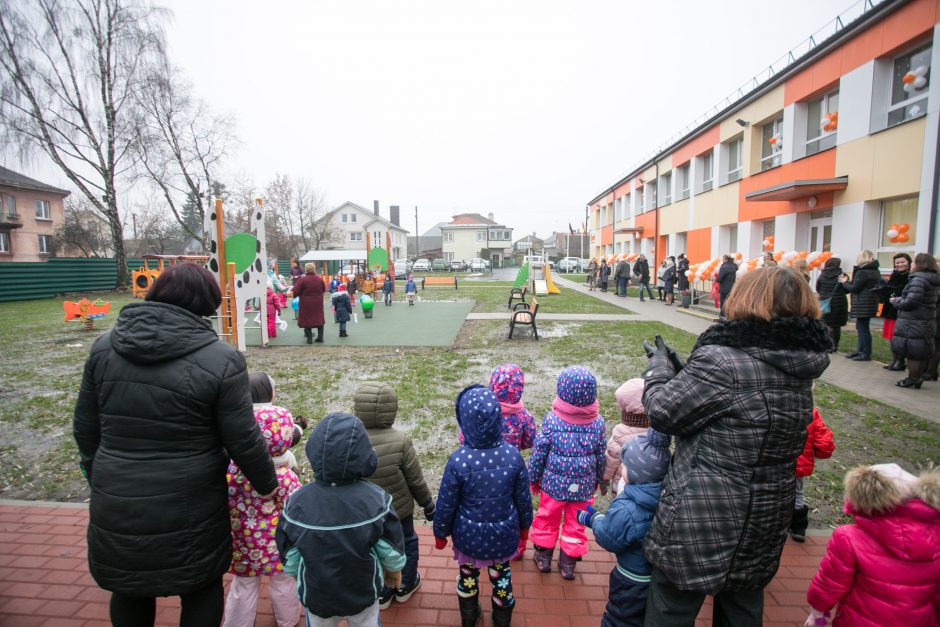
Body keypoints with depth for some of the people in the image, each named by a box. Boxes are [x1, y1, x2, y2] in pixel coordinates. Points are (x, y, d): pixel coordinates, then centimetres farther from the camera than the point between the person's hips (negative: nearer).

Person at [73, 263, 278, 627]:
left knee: (129, 592, 28)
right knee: (202, 592, 20)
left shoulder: (104, 347, -3)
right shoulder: (220, 359, -17)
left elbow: (85, 429, 6)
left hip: (116, 510, 4)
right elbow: (243, 442, -13)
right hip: (189, 515, -4)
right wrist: (268, 484, 4)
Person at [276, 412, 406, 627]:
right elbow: (392, 549, -13)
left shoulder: (297, 502, -24)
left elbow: (289, 557, -11)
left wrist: (302, 580, 10)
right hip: (364, 593, 0)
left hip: (316, 595, 1)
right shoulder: (376, 499, -25)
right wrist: (394, 569, 9)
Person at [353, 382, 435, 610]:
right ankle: (406, 586, 48)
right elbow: (416, 481, -17)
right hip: (398, 508, -2)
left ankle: (382, 594, 46)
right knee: (406, 544, 26)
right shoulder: (400, 441, -29)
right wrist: (428, 505, 2)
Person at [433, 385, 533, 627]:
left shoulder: (458, 460, -28)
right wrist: (525, 525, 11)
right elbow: (523, 497, -8)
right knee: (501, 575, 25)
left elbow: (446, 504, -15)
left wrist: (440, 533, 4)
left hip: (469, 534, -1)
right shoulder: (512, 454, -22)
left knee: (468, 575, 25)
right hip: (504, 533, 1)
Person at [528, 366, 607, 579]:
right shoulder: (598, 423, -11)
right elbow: (601, 456, 0)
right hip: (584, 486, 1)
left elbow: (538, 452, -11)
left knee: (547, 519, 19)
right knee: (575, 524, 18)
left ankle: (543, 557, 34)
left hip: (553, 483, -1)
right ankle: (568, 563, 30)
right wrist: (597, 479, 17)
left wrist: (533, 478, 4)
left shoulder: (552, 419, -18)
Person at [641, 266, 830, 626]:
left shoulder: (722, 361, -26)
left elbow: (662, 412, -18)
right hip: (762, 527, 8)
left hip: (701, 528, -7)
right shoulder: (799, 370, 1)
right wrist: (680, 369, 8)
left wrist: (659, 366, -1)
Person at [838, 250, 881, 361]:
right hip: (870, 303, 9)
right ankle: (860, 351, 20)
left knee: (863, 327, -5)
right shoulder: (875, 271, 15)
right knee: (861, 327, 15)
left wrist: (844, 282, 4)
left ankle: (866, 354, -1)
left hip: (863, 304, -9)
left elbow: (854, 288, -14)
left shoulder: (862, 272, -14)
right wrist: (847, 282, 11)